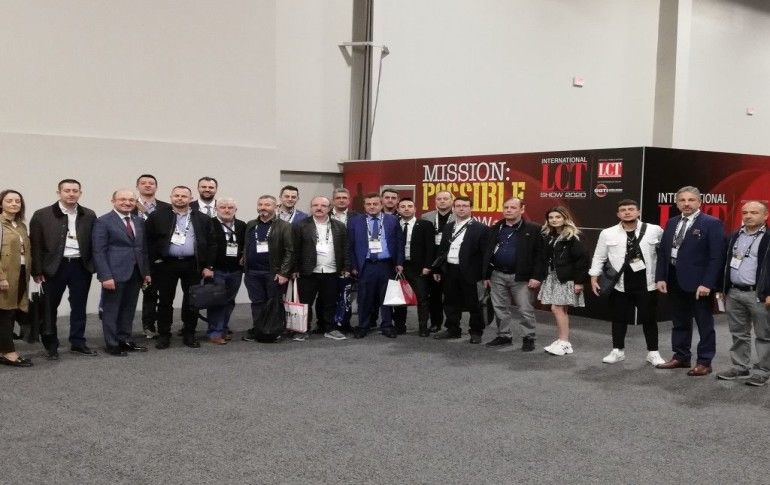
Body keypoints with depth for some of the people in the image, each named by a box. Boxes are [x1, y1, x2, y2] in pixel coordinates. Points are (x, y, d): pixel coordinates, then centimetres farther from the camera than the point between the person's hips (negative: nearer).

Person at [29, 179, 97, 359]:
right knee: (50, 307, 7)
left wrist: (95, 266, -1)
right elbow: (35, 244, -2)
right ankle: (51, 345, 19)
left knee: (79, 307, 9)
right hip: (54, 267, -2)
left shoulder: (89, 215, 4)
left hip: (81, 266, 2)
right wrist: (37, 271, -7)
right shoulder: (42, 215, -2)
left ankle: (78, 343, 21)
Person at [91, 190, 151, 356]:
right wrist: (105, 276, -17)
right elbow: (99, 252, -10)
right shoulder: (103, 222, -6)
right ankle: (112, 344, 11)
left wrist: (146, 272, 11)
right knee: (111, 310, 3)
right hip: (115, 274, -6)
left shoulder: (139, 221, 13)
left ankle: (125, 340, 22)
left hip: (136, 273, 6)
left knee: (129, 310, 12)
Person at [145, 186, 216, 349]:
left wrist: (208, 266, 0)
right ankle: (164, 335, 15)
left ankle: (189, 334, 17)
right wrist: (155, 259, -4)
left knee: (191, 302, 6)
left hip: (193, 266, 1)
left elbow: (211, 244, 5)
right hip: (166, 265, -1)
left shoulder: (203, 219, 6)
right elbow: (149, 241, 3)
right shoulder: (157, 217, 3)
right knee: (165, 301, 5)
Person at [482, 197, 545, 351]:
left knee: (525, 310, 0)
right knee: (500, 308, 11)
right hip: (497, 275, 5)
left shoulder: (533, 229, -5)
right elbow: (488, 253, 12)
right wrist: (486, 276, 8)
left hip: (521, 277, -4)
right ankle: (504, 335, 24)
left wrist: (537, 276, -15)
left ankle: (528, 338, 13)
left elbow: (540, 254, -8)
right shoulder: (495, 229, 10)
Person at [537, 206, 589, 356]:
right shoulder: (548, 236, 9)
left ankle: (564, 342, 0)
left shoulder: (572, 237, -12)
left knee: (557, 308, -9)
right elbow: (545, 257, 11)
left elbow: (581, 259, -14)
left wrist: (579, 281, -16)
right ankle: (561, 341, 16)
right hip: (552, 277, 7)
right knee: (561, 310, 10)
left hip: (566, 279, -7)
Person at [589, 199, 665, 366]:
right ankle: (618, 351, 23)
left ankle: (653, 353, 20)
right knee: (619, 318, 10)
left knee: (649, 319, 7)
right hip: (620, 283, 1)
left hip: (646, 283, -1)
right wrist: (594, 277, 1)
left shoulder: (654, 230, -3)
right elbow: (599, 257, 4)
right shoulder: (608, 233, -1)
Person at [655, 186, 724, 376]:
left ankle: (704, 362, 12)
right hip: (674, 280, 6)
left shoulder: (711, 223, -8)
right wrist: (660, 277, 3)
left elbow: (716, 257, -13)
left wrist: (707, 283, -19)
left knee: (704, 324, 4)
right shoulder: (672, 223, 11)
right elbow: (662, 252, 13)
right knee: (680, 322, 15)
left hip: (698, 282, -6)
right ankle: (681, 357, 26)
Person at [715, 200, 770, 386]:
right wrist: (722, 289, 14)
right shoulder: (735, 236, 12)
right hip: (733, 293, 6)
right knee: (738, 334, 13)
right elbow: (726, 263, 17)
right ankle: (740, 366, 23)